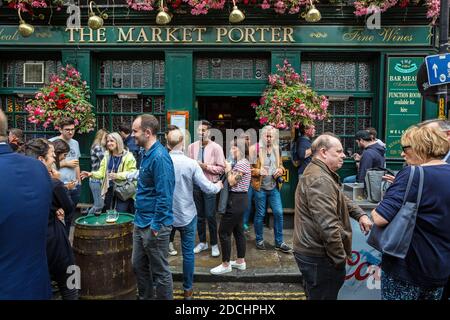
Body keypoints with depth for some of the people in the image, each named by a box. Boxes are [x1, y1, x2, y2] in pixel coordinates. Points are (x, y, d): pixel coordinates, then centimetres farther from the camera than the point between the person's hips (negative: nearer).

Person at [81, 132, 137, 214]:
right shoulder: (106, 156, 13)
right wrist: (91, 174, -11)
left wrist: (117, 175, -24)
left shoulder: (128, 156, -7)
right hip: (109, 191, 6)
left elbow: (132, 173, -14)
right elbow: (102, 172, 7)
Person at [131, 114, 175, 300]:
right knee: (138, 265, 21)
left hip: (154, 226, -9)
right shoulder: (147, 154, 9)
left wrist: (156, 226, -20)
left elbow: (164, 195, -24)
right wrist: (140, 219, 19)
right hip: (141, 222, 10)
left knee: (160, 271, 7)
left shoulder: (159, 157, -21)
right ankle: (145, 297, 39)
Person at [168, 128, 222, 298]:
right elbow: (207, 188, -13)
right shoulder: (191, 163, -14)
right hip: (187, 215, -2)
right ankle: (187, 289, 22)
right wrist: (218, 185, 8)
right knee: (188, 253, 11)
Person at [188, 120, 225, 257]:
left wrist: (205, 166, -18)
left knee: (210, 216, 0)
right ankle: (202, 242, 28)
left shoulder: (216, 147, -7)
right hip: (195, 185, 4)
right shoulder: (192, 146, 4)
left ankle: (214, 244, 17)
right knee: (199, 215, 13)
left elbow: (221, 168, -9)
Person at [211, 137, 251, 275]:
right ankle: (240, 261, 24)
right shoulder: (242, 163, 15)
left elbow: (232, 182, -20)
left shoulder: (241, 164, -17)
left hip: (236, 200, -11)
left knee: (224, 232, -4)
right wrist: (229, 169, 2)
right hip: (240, 199, 11)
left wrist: (228, 169, -7)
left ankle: (226, 264, 6)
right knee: (238, 231, 15)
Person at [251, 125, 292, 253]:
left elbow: (281, 165, 18)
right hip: (260, 187, -4)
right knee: (260, 214, 6)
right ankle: (259, 240, 25)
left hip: (274, 187, 4)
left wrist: (280, 170, -4)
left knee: (278, 213, 2)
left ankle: (279, 242, 16)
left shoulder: (276, 149, 7)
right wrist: (258, 171, -24)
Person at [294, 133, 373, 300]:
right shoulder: (320, 180, -25)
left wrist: (360, 214, 3)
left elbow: (341, 199, 21)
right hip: (319, 257, -11)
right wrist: (340, 259, -19)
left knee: (315, 294, 26)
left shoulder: (319, 173, 12)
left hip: (312, 252, 11)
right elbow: (329, 227, -30)